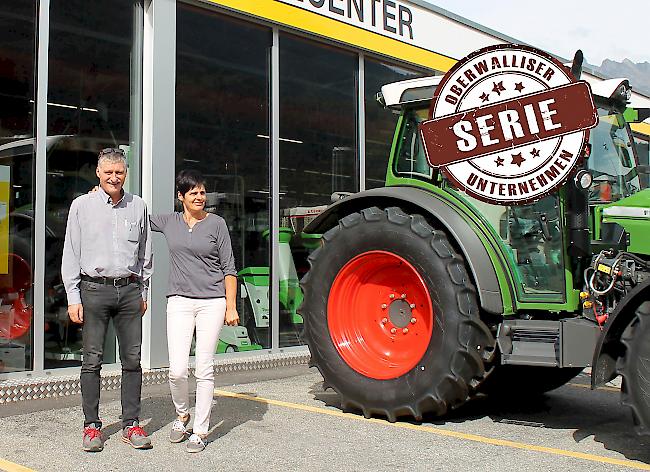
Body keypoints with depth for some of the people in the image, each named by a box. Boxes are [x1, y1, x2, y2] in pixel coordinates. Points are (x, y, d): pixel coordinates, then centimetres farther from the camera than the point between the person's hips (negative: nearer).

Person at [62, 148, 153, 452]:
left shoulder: (138, 206, 11)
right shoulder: (82, 205, 5)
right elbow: (71, 255, 4)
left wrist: (143, 292, 15)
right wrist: (73, 297, -2)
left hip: (129, 290, 2)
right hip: (94, 289, -2)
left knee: (132, 359, 2)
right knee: (92, 359, 0)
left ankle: (131, 424, 9)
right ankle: (91, 425, 9)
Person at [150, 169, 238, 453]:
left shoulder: (216, 223, 2)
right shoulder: (169, 222, 9)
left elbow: (228, 268, 3)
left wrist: (231, 307, -3)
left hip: (212, 302, -2)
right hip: (180, 302, 2)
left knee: (204, 370, 0)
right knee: (177, 371, -5)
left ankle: (200, 430, 14)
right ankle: (182, 414, 24)